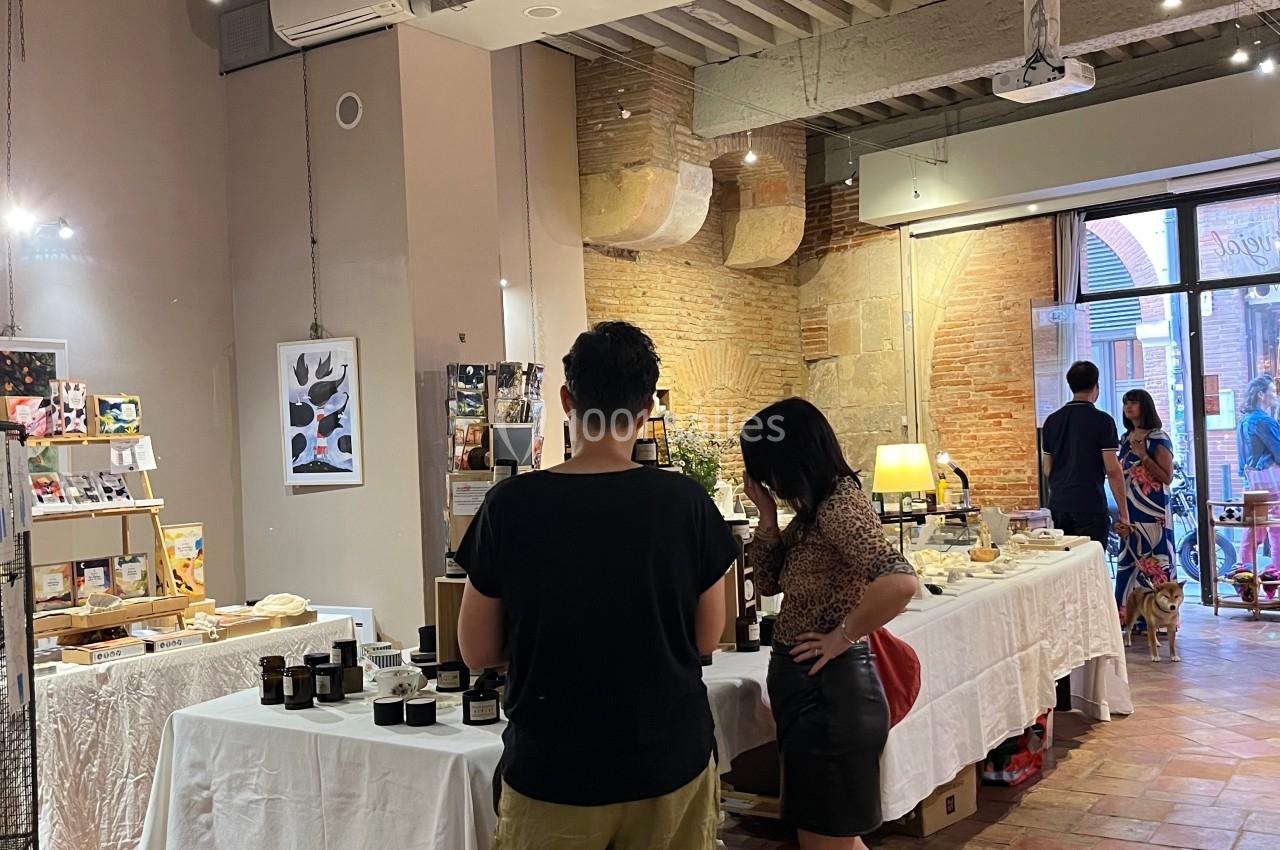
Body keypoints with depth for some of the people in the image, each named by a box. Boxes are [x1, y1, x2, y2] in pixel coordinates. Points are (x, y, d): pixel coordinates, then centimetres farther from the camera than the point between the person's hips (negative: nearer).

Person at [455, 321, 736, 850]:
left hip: (550, 773, -1)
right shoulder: (686, 503, -12)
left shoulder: (510, 505, -13)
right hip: (669, 764, 1)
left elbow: (477, 651, -3)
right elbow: (706, 638, 0)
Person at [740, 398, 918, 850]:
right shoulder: (814, 508, 8)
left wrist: (840, 637, -23)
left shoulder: (840, 504, -21)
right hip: (805, 684, 10)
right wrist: (767, 511, 1)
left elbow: (900, 581, -35)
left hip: (829, 687, -10)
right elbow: (768, 582, 13)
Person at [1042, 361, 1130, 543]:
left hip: (1058, 507, 5)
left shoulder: (1052, 420, 8)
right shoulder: (1102, 420, -6)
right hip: (1090, 507, -5)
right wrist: (1123, 512, -3)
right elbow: (1112, 470, -9)